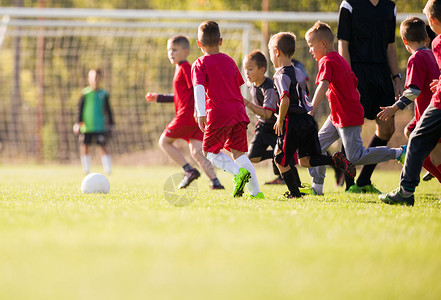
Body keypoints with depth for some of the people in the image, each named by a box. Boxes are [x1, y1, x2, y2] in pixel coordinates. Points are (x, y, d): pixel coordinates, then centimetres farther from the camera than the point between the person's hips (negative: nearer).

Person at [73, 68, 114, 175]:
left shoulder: (104, 94, 5)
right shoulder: (85, 93, 4)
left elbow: (108, 110, 12)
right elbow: (80, 109, 8)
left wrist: (110, 125, 11)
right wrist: (78, 123, 3)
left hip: (100, 125, -1)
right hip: (86, 125, 1)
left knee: (103, 146, -7)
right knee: (84, 146, 0)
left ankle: (108, 169, -4)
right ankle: (86, 169, 11)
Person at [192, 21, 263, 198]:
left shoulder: (200, 64, -1)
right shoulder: (229, 61, 15)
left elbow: (199, 88, -16)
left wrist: (201, 113, -23)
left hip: (218, 115, -5)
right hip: (238, 113, 5)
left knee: (210, 151, 9)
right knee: (238, 152, 9)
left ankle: (239, 172, -14)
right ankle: (255, 191, 0)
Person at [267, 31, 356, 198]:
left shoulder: (281, 76, -11)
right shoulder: (298, 73, 14)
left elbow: (285, 100, -24)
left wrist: (280, 120, -13)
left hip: (292, 121, -8)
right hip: (307, 119, 8)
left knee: (280, 160, 8)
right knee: (305, 161, 8)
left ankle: (294, 192, 9)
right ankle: (336, 160, -13)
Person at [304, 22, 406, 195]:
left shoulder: (327, 62, -15)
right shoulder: (340, 60, 15)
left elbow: (323, 86, -30)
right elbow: (354, 82, 21)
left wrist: (311, 111, -35)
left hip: (348, 118, -10)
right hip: (337, 117, 10)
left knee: (355, 157, -9)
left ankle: (397, 153, -2)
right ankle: (317, 187, 12)